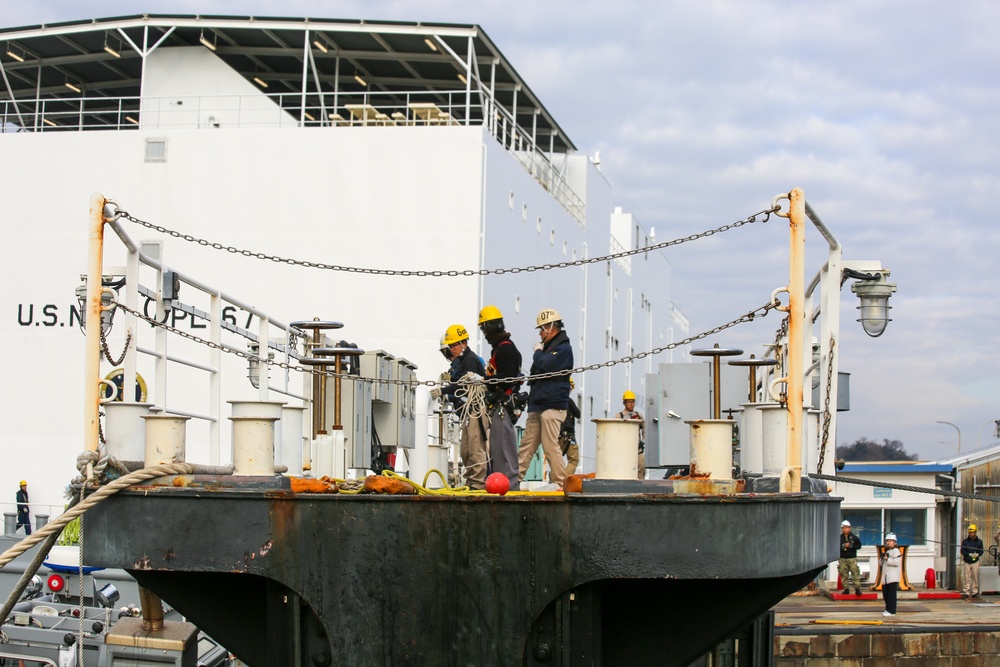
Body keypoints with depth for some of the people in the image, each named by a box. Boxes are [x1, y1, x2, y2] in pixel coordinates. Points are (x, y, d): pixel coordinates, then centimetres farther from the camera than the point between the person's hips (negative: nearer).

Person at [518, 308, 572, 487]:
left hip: (552, 406, -9)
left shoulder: (563, 349, -7)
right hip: (537, 406, 9)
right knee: (527, 444, 7)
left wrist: (538, 352, -4)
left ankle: (559, 482, -6)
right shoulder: (549, 347, 23)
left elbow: (545, 365, -22)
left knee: (550, 445, -10)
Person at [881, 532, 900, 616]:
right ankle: (888, 609, 21)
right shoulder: (886, 551, 21)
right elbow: (881, 564, 20)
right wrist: (882, 558, 0)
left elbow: (896, 562, -18)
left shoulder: (896, 551, -6)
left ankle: (891, 611, -5)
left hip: (893, 577, -9)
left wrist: (887, 559, -13)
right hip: (886, 577, 9)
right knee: (885, 594, 11)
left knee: (891, 594, -7)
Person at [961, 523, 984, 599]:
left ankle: (975, 593, 10)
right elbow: (963, 551, -4)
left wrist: (977, 554, -19)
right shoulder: (965, 541, 1)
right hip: (966, 562, -1)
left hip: (975, 562, 1)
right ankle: (966, 593, 1)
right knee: (966, 578, -3)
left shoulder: (979, 542, 3)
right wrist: (970, 554, -21)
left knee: (975, 578, 2)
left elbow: (981, 552, 3)